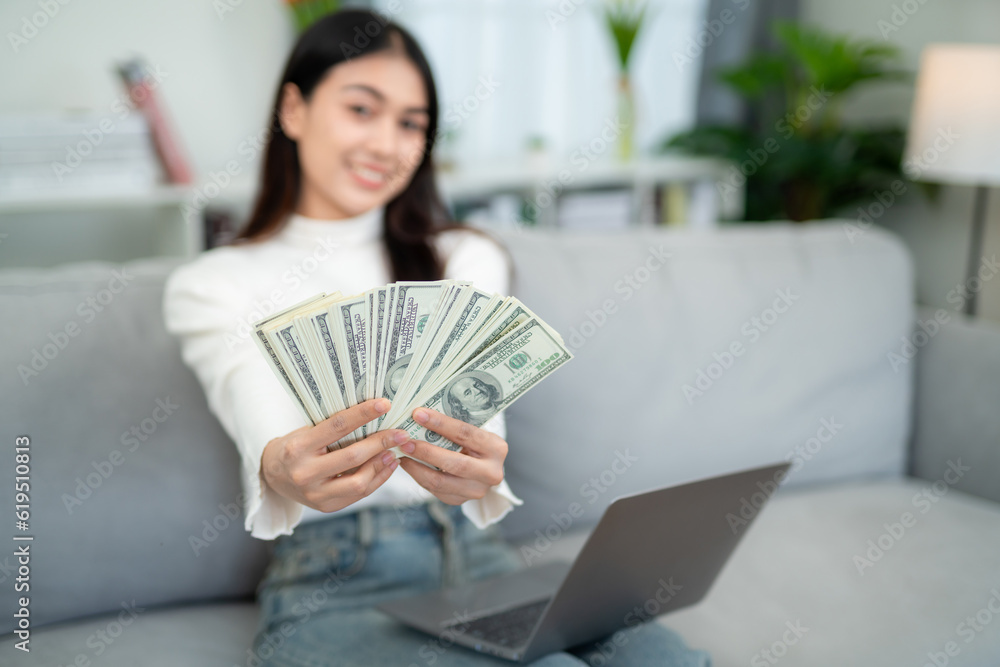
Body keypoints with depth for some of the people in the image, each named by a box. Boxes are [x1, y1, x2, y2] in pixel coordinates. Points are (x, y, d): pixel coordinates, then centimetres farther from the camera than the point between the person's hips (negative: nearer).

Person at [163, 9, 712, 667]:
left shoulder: (468, 260, 13)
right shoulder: (211, 286, 4)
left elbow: (480, 420, -5)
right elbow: (264, 435, -13)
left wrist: (478, 471, -30)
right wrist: (283, 473, -39)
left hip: (478, 560, 3)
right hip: (331, 586, -3)